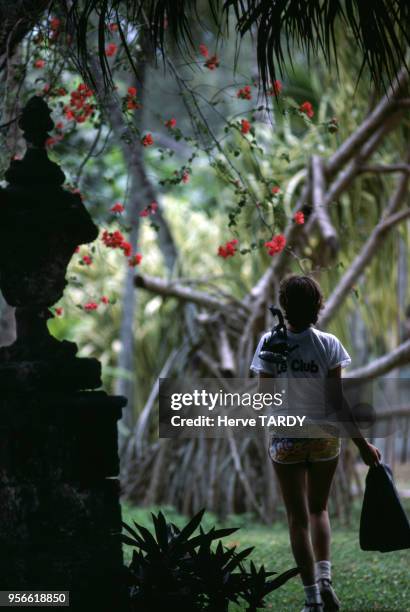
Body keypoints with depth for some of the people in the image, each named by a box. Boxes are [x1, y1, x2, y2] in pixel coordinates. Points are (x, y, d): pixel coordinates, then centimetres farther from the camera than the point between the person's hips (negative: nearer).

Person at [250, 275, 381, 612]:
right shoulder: (329, 344, -7)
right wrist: (362, 443, -3)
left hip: (286, 439, -1)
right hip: (324, 435, 1)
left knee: (298, 518, 6)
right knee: (319, 509, 20)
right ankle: (324, 577, 3)